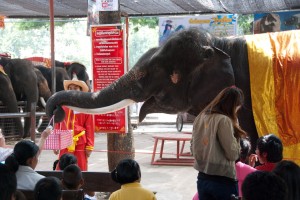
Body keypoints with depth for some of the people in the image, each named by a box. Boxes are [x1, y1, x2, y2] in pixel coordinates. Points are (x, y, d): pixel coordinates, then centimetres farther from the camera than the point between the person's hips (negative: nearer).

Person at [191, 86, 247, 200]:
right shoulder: (224, 120, -16)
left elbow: (193, 149, 13)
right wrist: (236, 135, -3)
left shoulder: (200, 118, 7)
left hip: (202, 178, 7)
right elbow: (233, 154, -15)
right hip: (223, 180, -7)